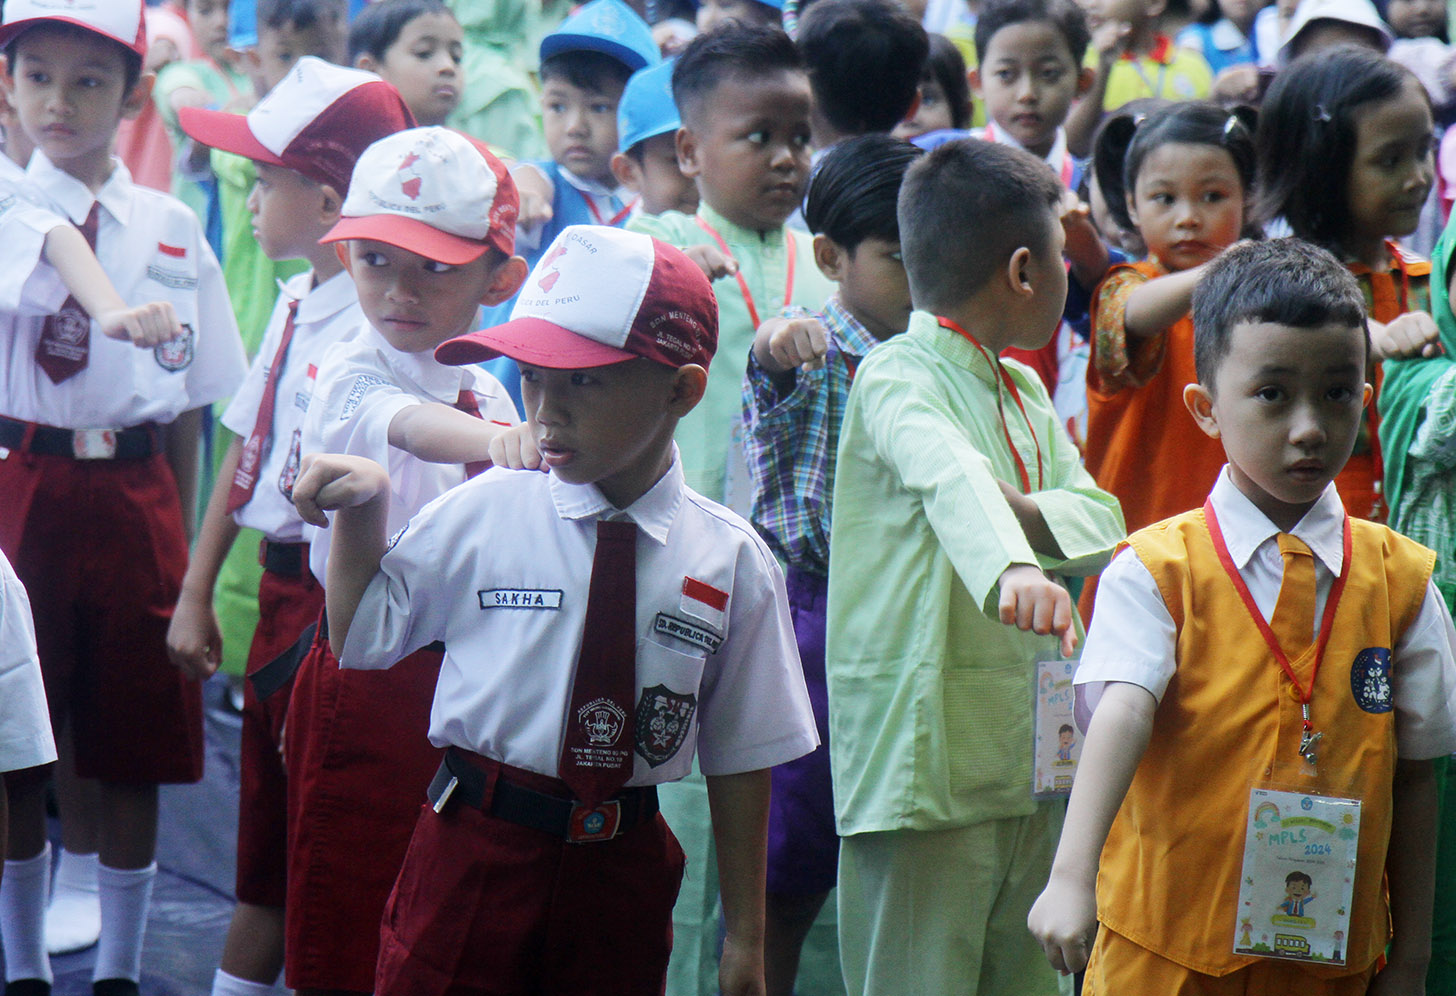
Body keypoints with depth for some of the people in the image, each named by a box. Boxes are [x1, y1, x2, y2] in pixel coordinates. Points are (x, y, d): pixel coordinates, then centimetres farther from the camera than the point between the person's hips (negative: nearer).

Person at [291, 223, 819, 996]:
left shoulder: (731, 562, -4)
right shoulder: (478, 517, -4)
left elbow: (740, 757, 2)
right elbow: (361, 639, 8)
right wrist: (361, 511, -7)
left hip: (624, 873, 1)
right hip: (476, 849, 0)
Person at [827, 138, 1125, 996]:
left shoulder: (1027, 390, 16)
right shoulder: (898, 376, -12)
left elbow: (1103, 520, 7)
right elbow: (949, 473, -33)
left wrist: (1018, 509, -14)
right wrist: (1010, 565, -52)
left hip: (1033, 748, 8)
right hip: (927, 754, -8)